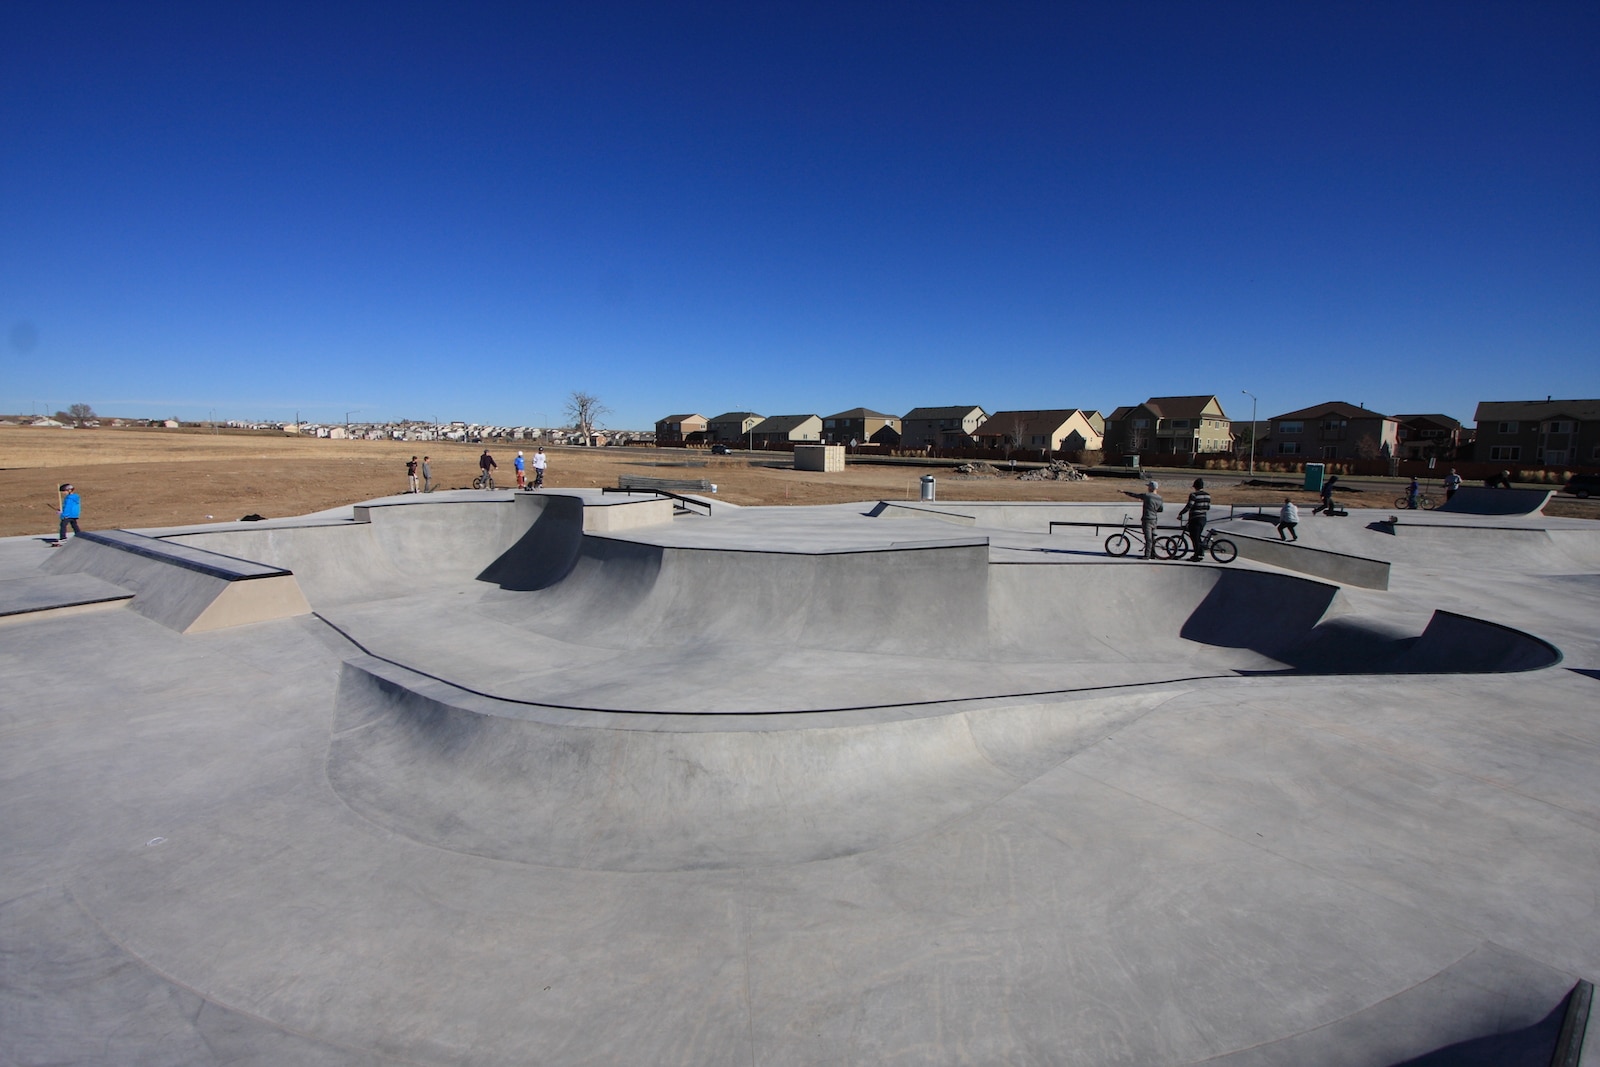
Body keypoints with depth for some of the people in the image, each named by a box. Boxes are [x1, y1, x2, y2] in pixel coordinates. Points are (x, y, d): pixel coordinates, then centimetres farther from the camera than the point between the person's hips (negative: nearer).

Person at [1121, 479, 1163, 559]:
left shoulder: (1146, 495, -13)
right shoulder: (1159, 498, 7)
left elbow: (1134, 495, -4)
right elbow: (1160, 509, 16)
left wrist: (1124, 492, 8)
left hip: (1147, 519, -7)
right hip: (1154, 520, 7)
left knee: (1148, 538, -7)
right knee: (1152, 538, 14)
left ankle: (1147, 555, -6)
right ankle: (1153, 555, 20)